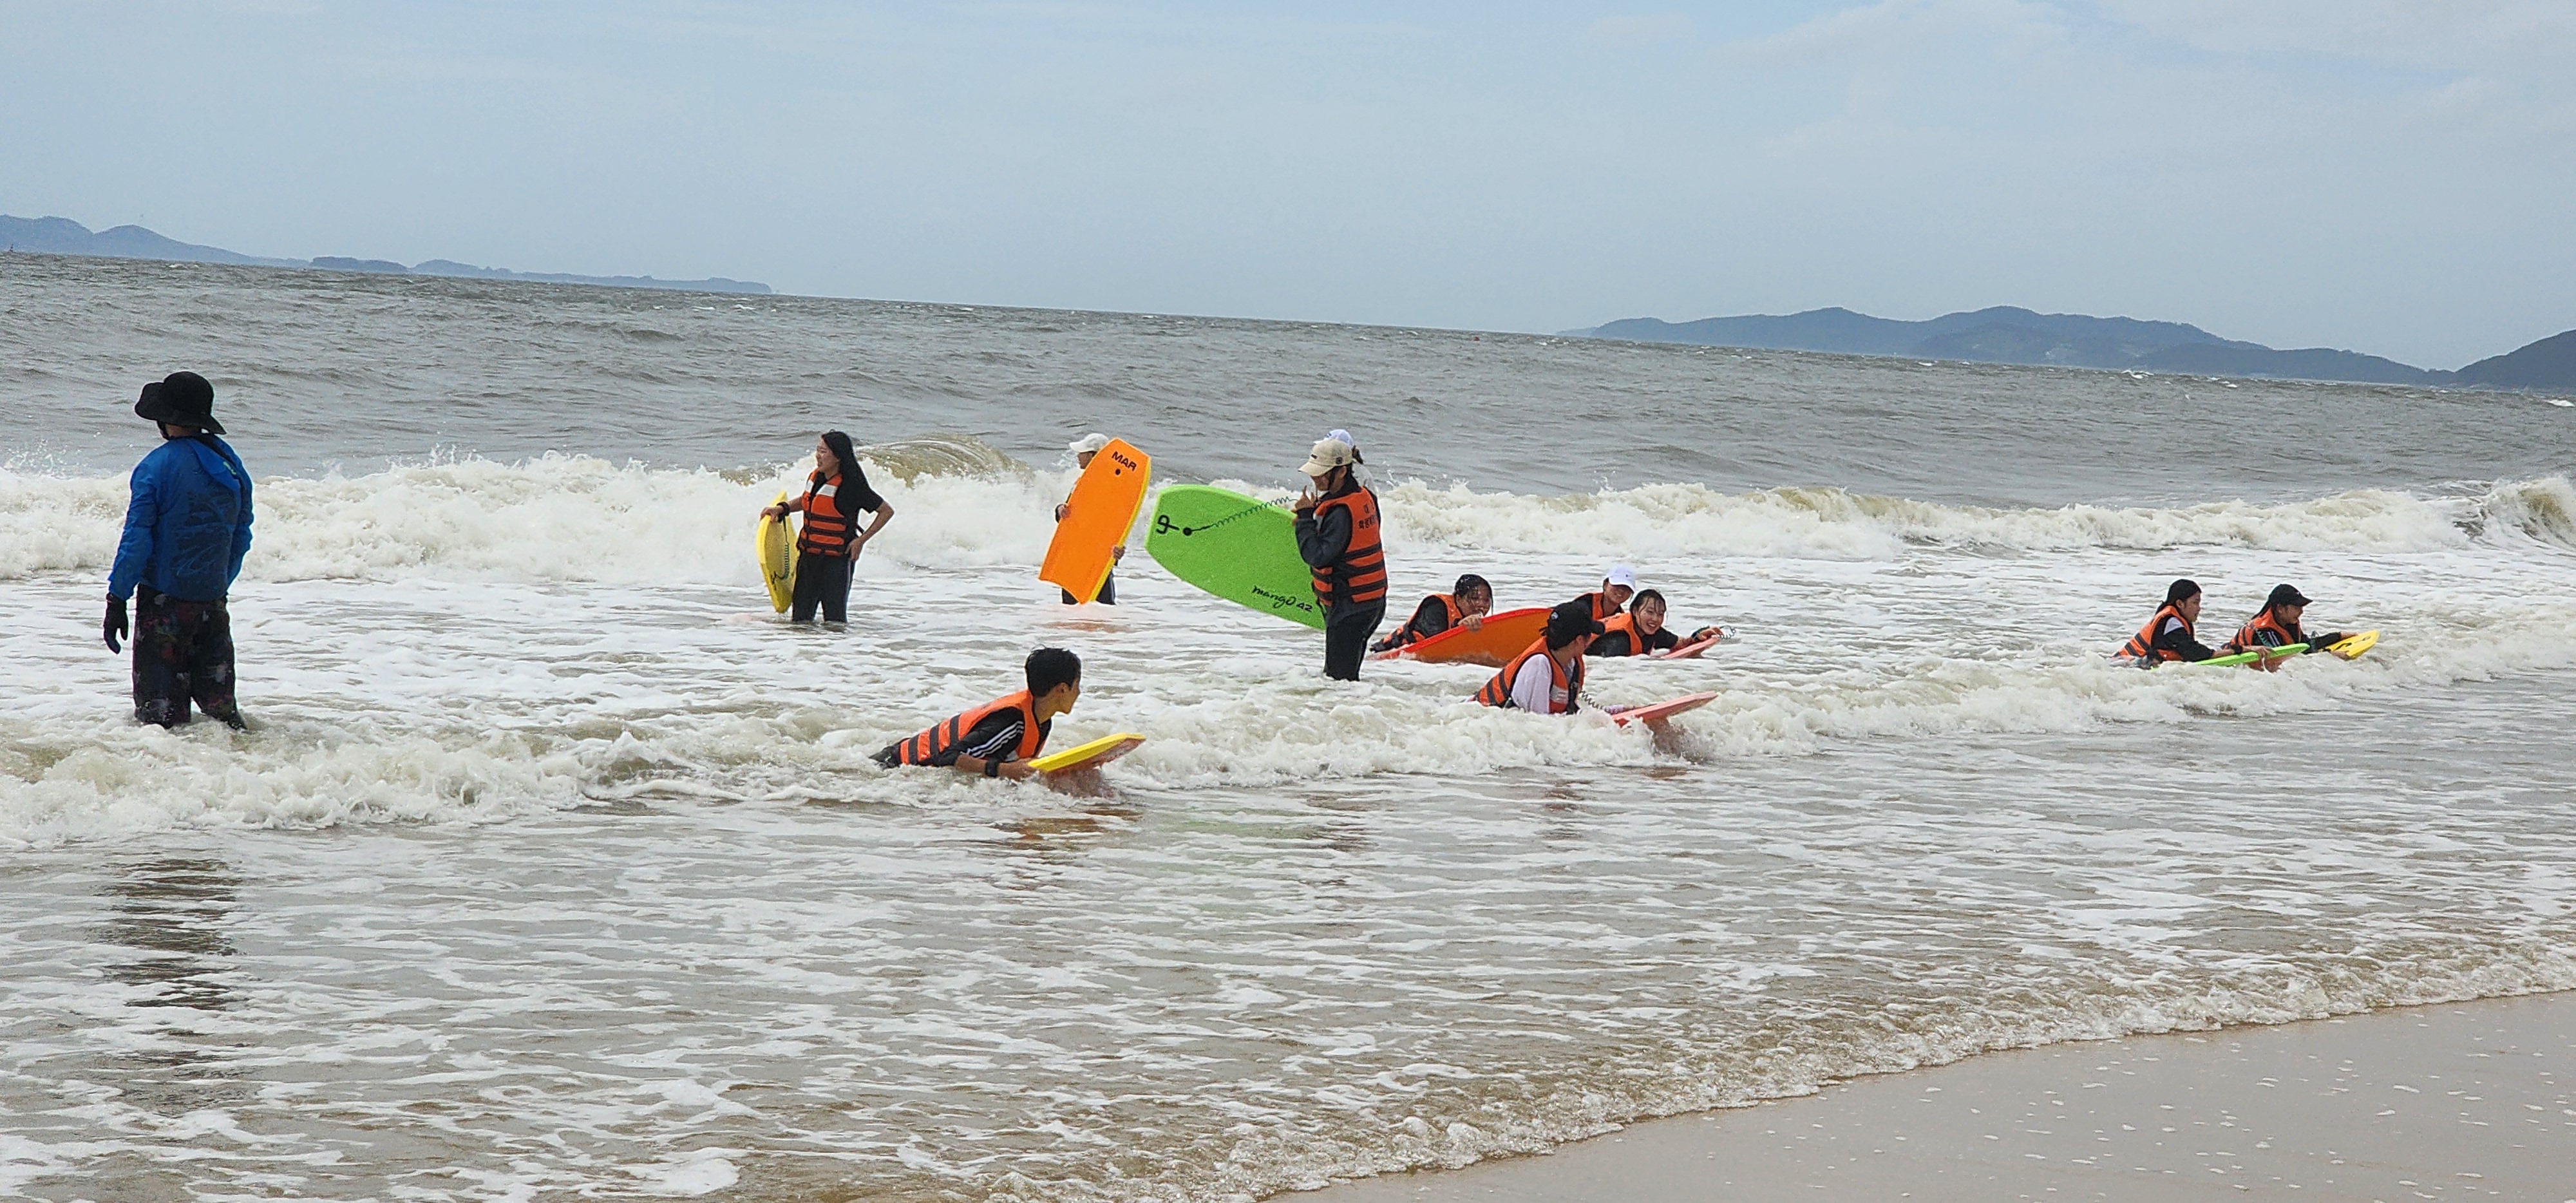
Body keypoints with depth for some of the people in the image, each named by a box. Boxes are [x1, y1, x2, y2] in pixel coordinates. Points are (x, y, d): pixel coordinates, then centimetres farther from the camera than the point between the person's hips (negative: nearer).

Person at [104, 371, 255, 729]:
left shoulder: (157, 467, -11)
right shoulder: (231, 462, 6)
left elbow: (137, 540, -14)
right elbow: (241, 537, 14)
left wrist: (117, 600, -10)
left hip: (165, 597, -5)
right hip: (213, 599, 5)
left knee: (161, 709, -1)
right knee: (217, 696, 13)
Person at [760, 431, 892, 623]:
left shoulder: (851, 486, -14)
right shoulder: (816, 477, 5)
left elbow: (887, 511, -7)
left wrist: (861, 541, -11)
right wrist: (782, 508, 9)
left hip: (836, 560, -6)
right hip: (808, 555, 6)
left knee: (834, 618, 0)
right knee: (800, 617, 7)